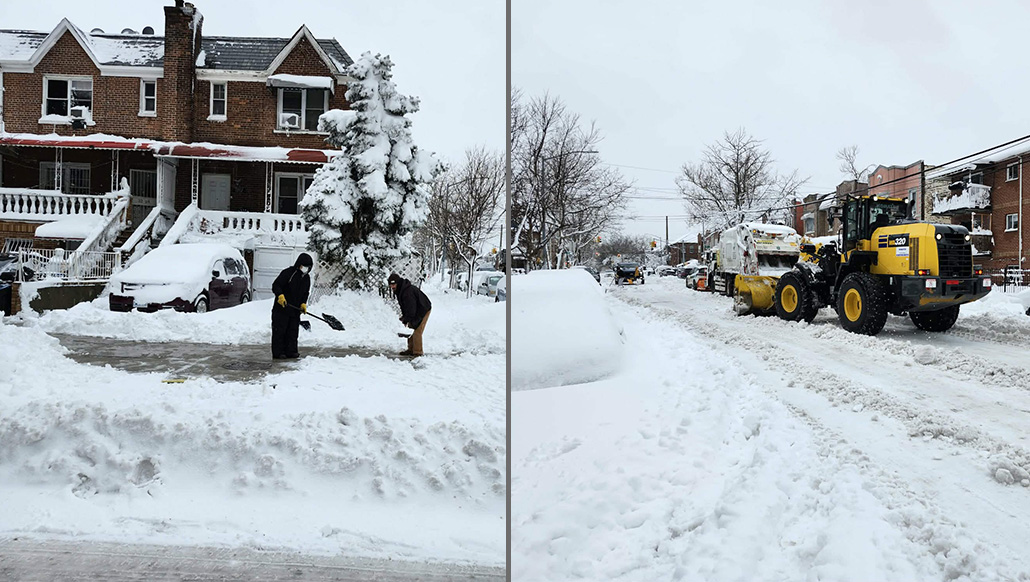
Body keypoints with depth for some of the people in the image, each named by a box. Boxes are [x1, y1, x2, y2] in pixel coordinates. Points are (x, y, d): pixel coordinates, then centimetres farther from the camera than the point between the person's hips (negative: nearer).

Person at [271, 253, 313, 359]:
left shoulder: (307, 278, 12)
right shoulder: (288, 272, -10)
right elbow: (276, 285, -13)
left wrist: (303, 303, 4)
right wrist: (280, 295, -29)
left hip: (295, 310, 7)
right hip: (281, 308, -7)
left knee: (293, 331, 9)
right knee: (279, 331, -3)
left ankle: (291, 351, 16)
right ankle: (278, 353, 1)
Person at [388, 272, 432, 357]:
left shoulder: (408, 291, -32)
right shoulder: (399, 290, 3)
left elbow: (411, 307, -31)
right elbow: (403, 305, 12)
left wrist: (407, 320, -22)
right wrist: (404, 317, 4)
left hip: (423, 310, -10)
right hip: (415, 312, 10)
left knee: (417, 332, -12)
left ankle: (417, 352, -7)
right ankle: (411, 349, 20)